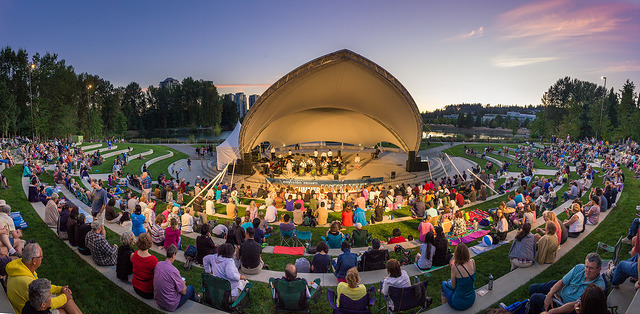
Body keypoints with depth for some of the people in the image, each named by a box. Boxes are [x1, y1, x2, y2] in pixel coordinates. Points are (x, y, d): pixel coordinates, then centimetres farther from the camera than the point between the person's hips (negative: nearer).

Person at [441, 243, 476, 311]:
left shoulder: (455, 267, -28)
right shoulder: (472, 262, -12)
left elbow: (453, 287, -14)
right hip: (472, 299, 5)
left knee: (444, 284, 25)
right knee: (449, 281, 30)